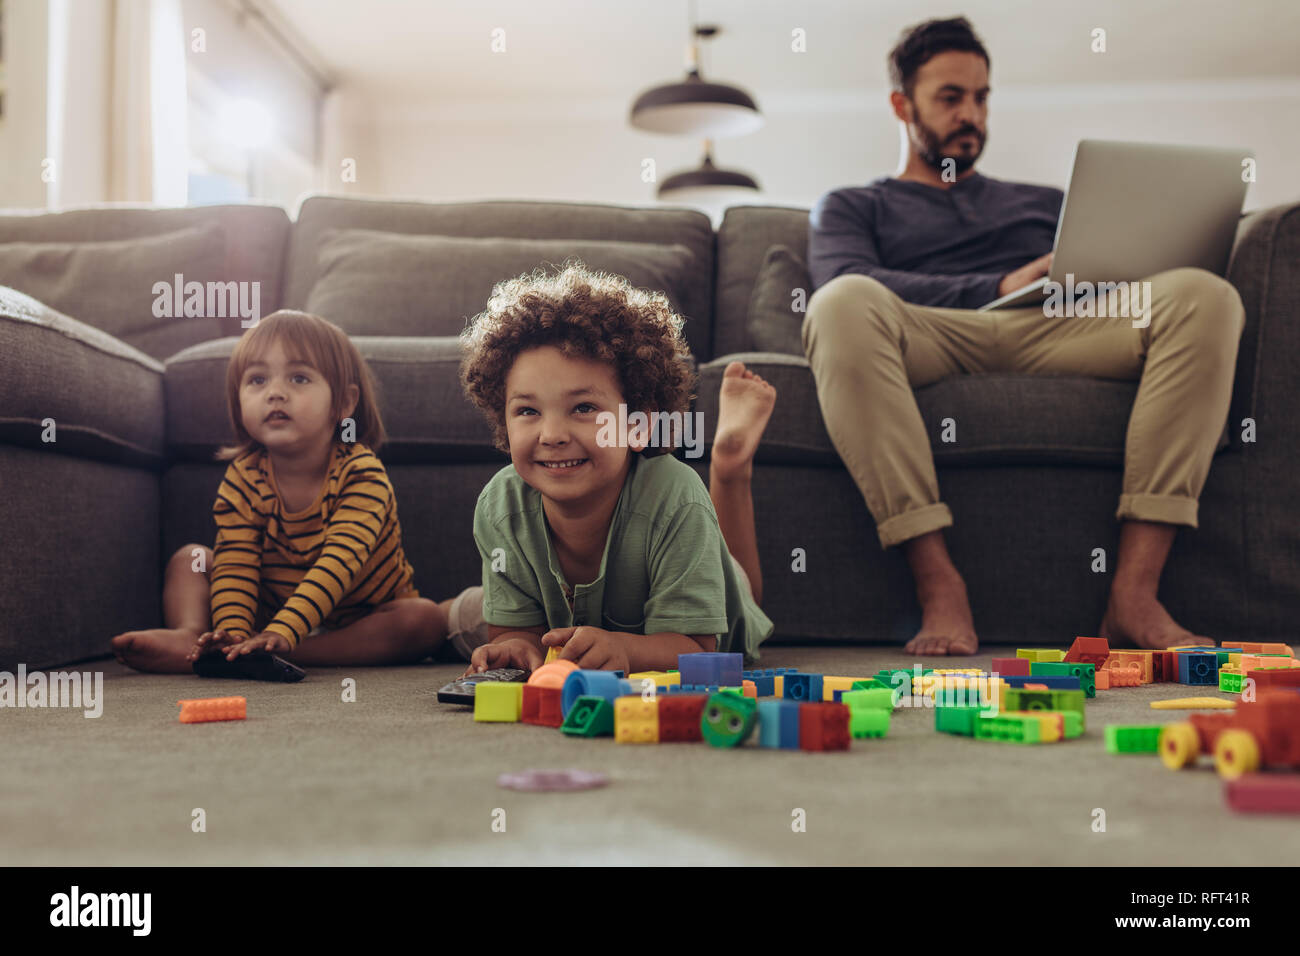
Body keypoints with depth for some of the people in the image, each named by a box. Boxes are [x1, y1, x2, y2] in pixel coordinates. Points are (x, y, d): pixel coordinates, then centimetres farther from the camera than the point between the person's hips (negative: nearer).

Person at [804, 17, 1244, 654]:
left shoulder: (1045, 204, 39)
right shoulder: (851, 208, 27)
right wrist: (999, 287, -8)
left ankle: (1134, 591, -34)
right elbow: (845, 282, 3)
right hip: (933, 338, -3)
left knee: (1205, 296, -24)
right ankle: (938, 586, -39)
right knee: (841, 306, -36)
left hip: (1055, 336, 3)